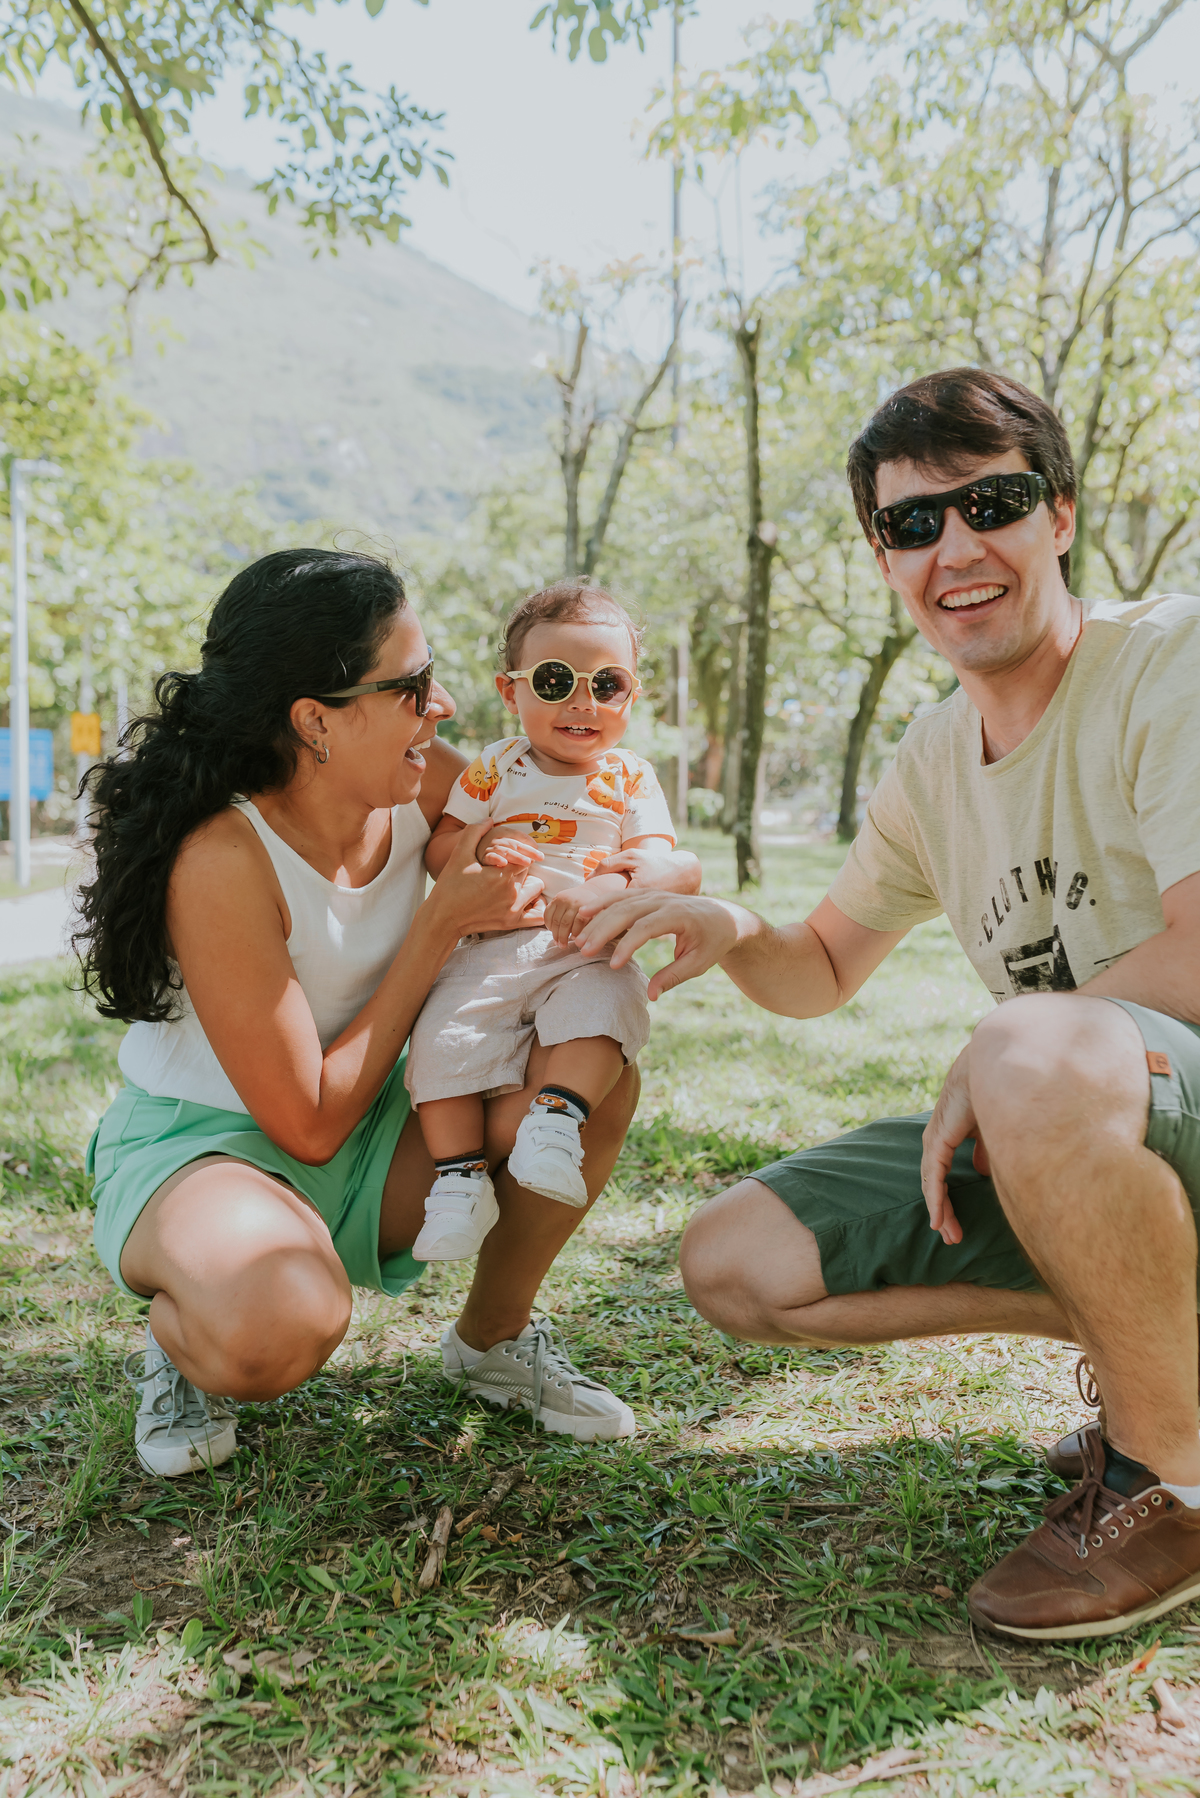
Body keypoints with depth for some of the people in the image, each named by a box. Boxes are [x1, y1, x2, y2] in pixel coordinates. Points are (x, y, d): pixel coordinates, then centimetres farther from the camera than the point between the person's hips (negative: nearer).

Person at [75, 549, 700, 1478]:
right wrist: (441, 926, -24)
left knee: (596, 1083, -17)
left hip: (366, 1137, 6)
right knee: (282, 1327, -39)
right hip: (200, 1146, -6)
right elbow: (310, 1123, -23)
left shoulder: (424, 784, -11)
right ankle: (179, 1341, 1)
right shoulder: (223, 857, -29)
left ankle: (493, 1337, 8)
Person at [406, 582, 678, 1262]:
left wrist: (608, 887, -25)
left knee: (609, 1000, -33)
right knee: (443, 1038, -20)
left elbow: (654, 857, -1)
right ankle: (461, 1177, -10)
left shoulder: (629, 778, 11)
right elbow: (436, 850, 10)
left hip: (588, 950, -1)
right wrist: (477, 847, -14)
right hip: (495, 945, 1)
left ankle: (557, 1117, -29)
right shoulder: (494, 768, 12)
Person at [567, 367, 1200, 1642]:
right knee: (734, 1264, -2)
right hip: (1068, 1140, 7)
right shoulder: (930, 763, 8)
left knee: (1040, 1058, -41)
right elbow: (827, 971, 16)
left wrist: (986, 1064, -16)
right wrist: (731, 933, -6)